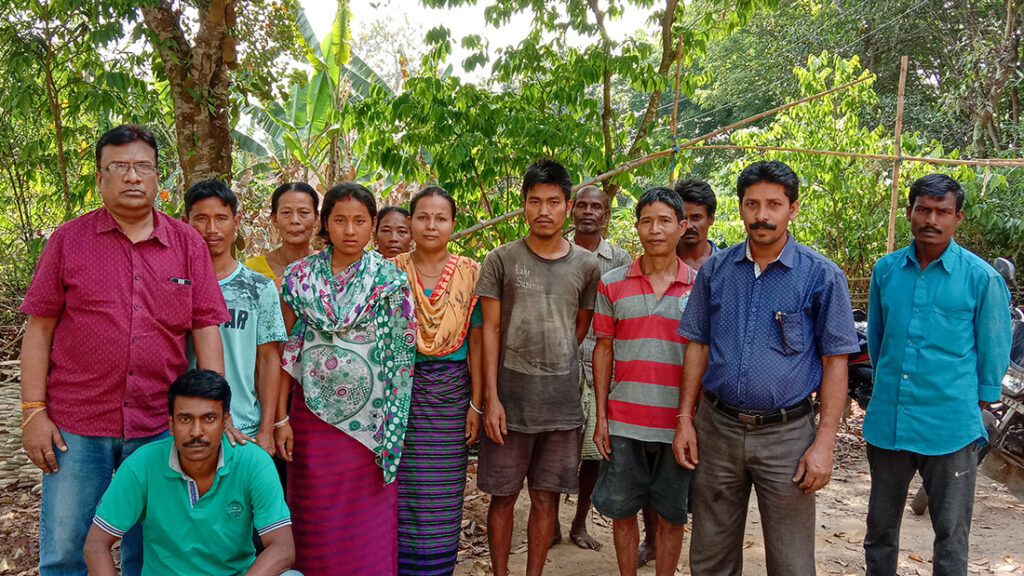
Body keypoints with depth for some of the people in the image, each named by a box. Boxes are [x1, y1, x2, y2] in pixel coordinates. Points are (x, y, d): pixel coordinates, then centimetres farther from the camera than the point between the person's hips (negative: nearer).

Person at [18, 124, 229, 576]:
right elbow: (39, 329, 2)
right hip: (77, 425, -1)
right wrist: (34, 412, -4)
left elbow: (205, 329, 2)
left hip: (159, 426, 1)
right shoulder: (68, 240, 2)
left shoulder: (188, 244, 4)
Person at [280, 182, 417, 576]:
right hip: (312, 410, 2)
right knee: (316, 518, 10)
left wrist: (392, 424, -6)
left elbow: (400, 351, -2)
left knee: (368, 519, 6)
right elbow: (286, 348, 7)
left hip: (368, 415, -1)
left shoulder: (390, 280, -2)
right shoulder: (300, 276, 3)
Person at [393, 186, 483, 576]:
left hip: (450, 392, 0)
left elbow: (476, 341, 1)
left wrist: (476, 403, -2)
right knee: (399, 490, 2)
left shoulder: (470, 273, 2)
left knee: (442, 492, 6)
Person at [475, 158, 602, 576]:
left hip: (562, 402, 2)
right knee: (503, 496, 8)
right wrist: (491, 397, -8)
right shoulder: (501, 260, -1)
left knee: (546, 498, 10)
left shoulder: (587, 266, 4)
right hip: (510, 400, -1)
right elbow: (491, 329, -2)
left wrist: (553, 367, 7)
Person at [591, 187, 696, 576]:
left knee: (671, 516, 10)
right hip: (624, 423, 1)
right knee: (622, 510, 10)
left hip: (678, 424, -1)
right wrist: (601, 417, 2)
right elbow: (603, 350, 6)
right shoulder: (612, 284, 3)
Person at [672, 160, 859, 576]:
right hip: (718, 428, 3)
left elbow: (835, 362, -4)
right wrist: (685, 419, 5)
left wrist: (824, 443, -9)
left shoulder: (822, 275, -4)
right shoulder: (715, 270, 4)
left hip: (786, 433, -3)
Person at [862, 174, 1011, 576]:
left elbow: (994, 349, 2)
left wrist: (978, 404, 5)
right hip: (887, 422, 3)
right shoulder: (886, 269, 2)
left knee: (951, 534, 9)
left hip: (951, 427, -3)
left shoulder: (981, 277, -7)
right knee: (880, 526, 17)